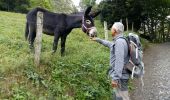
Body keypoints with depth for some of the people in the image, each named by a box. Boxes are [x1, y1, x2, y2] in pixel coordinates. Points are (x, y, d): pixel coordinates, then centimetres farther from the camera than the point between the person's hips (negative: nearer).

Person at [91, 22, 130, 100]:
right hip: (119, 75, 10)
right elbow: (109, 44, 34)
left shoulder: (119, 42, -19)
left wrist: (115, 78, -27)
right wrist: (98, 40, 40)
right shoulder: (118, 41, 12)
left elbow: (119, 62, -26)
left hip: (120, 76, -10)